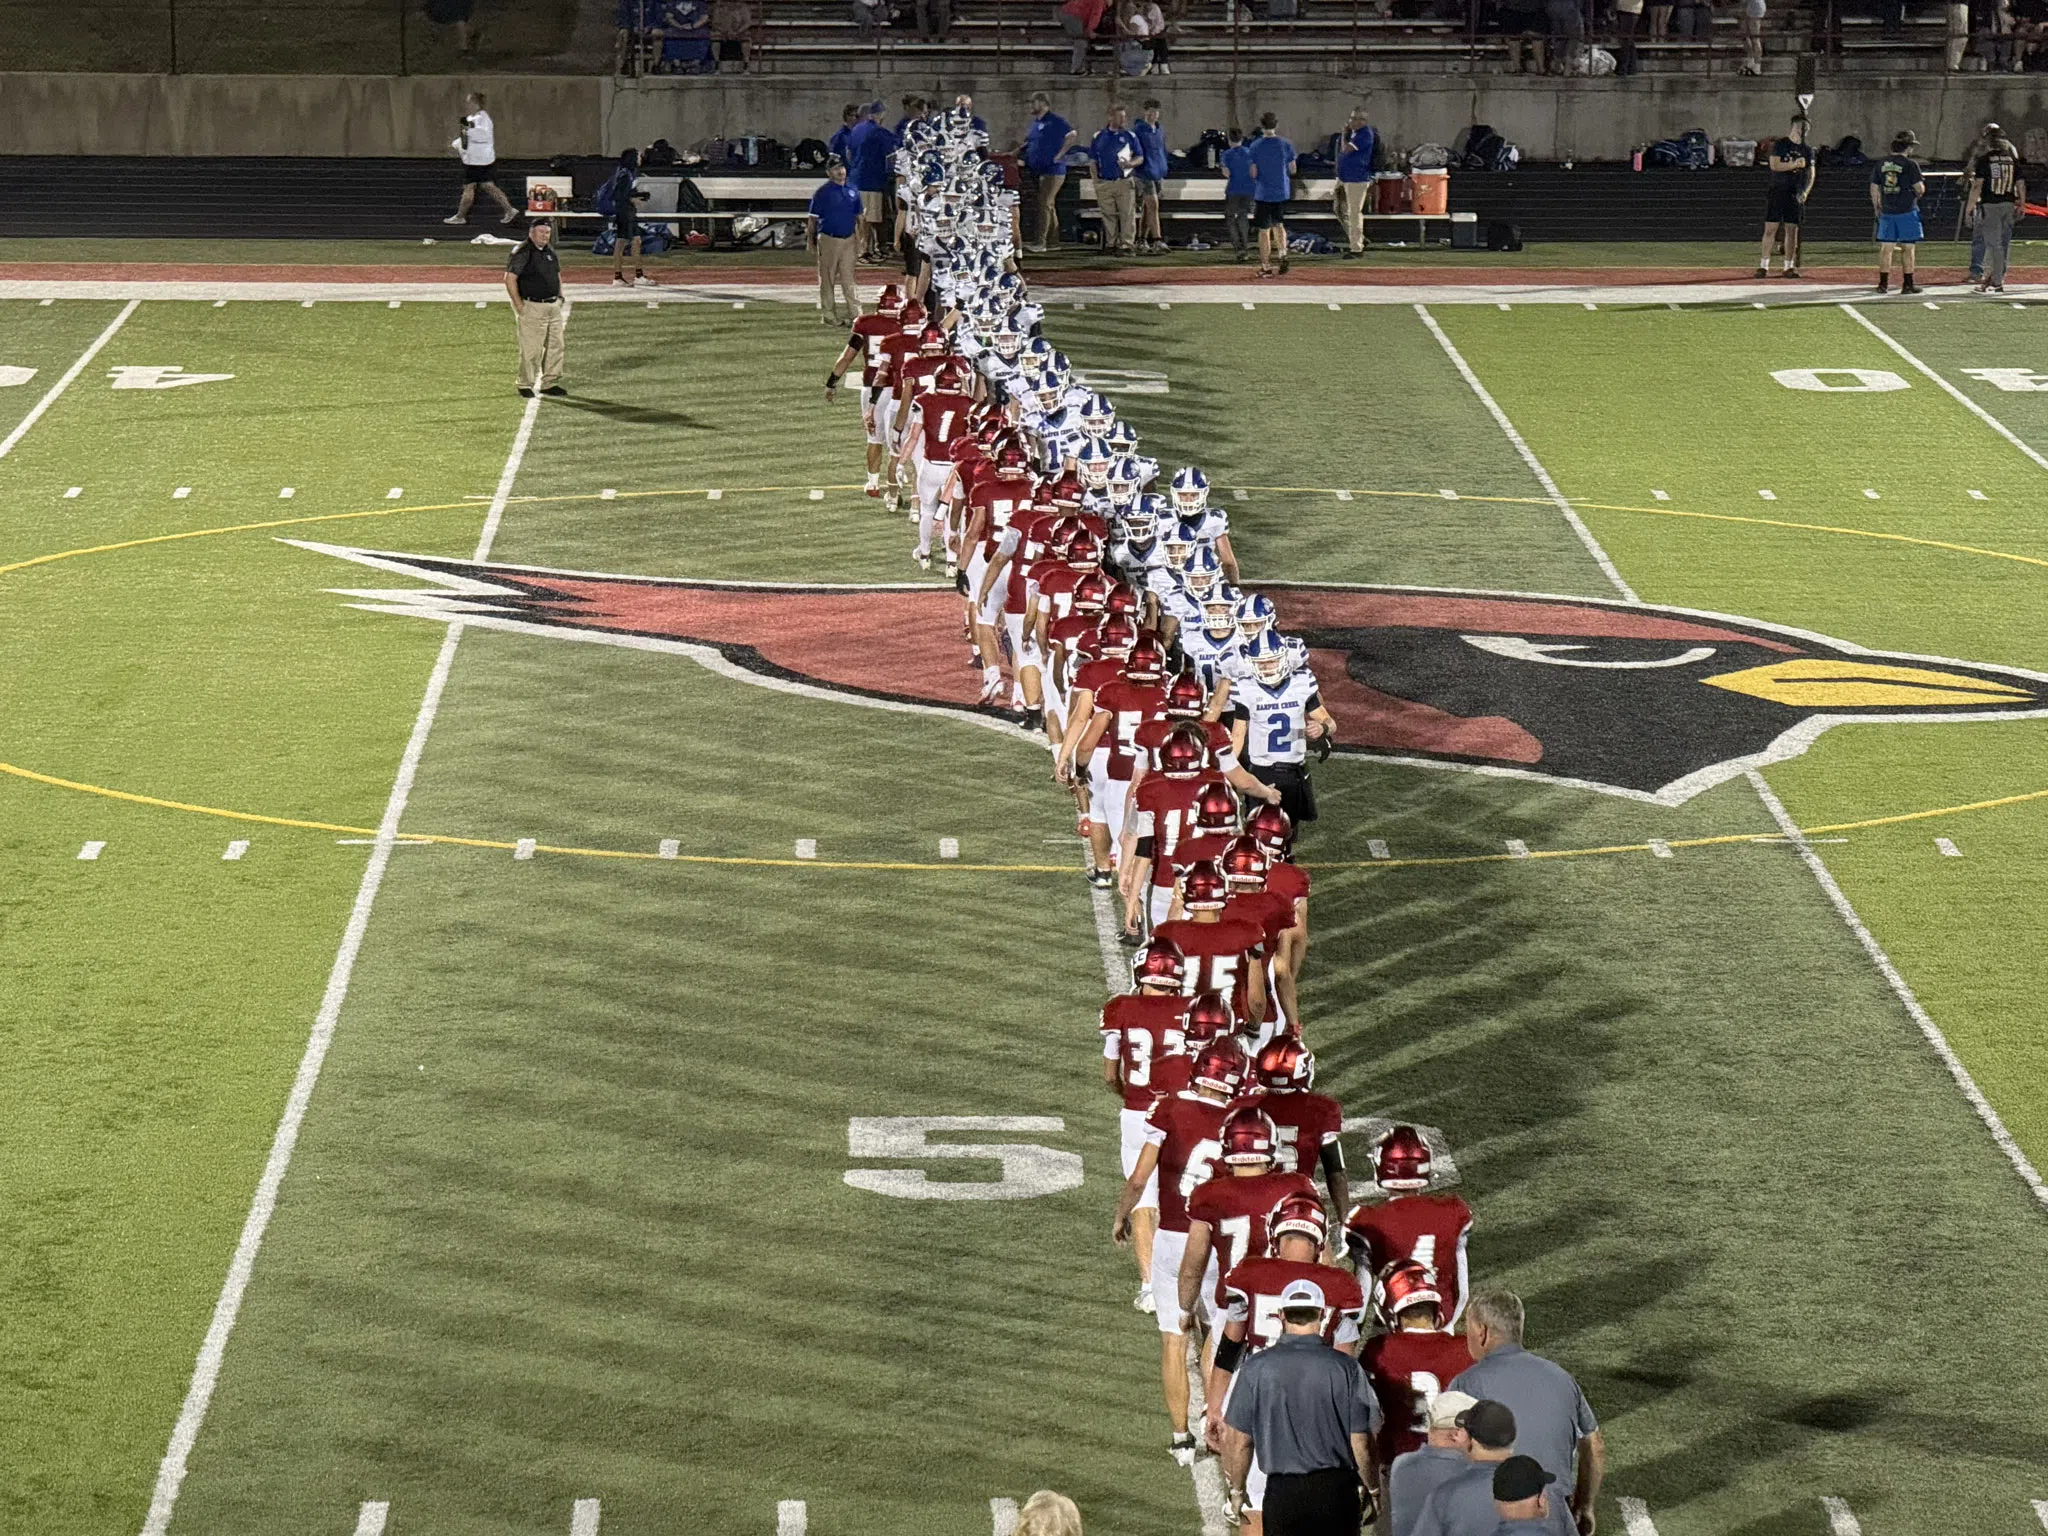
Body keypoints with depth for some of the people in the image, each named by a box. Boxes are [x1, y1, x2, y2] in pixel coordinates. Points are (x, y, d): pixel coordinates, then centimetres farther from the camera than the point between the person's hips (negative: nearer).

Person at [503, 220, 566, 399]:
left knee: (556, 346, 9)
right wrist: (519, 306, -16)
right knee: (531, 349, -6)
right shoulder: (522, 252, -11)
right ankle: (525, 385, 5)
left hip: (553, 306, 8)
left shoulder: (550, 251, 13)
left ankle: (550, 383, 19)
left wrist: (560, 297, 16)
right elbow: (510, 279, -16)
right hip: (532, 307, -8)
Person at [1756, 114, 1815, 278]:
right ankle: (1763, 265, -4)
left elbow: (1811, 174, 12)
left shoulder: (1807, 150, 11)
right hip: (1777, 191, -3)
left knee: (1792, 230, 3)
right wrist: (1793, 165, -22)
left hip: (1795, 195, 3)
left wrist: (1805, 191, -2)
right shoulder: (1779, 144, 0)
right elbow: (1774, 165, -11)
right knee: (1771, 228, -6)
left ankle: (1789, 266, 8)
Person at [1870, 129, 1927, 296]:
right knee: (1908, 248, 2)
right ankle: (1907, 284, 3)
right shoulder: (1910, 164, -9)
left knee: (1886, 248, 6)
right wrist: (1923, 183, 14)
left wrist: (1877, 209, 19)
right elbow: (1919, 189, -9)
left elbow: (1874, 189, 9)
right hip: (1907, 212, -4)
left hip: (1886, 212, 4)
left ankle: (1883, 283, 4)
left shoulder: (1880, 164, 6)